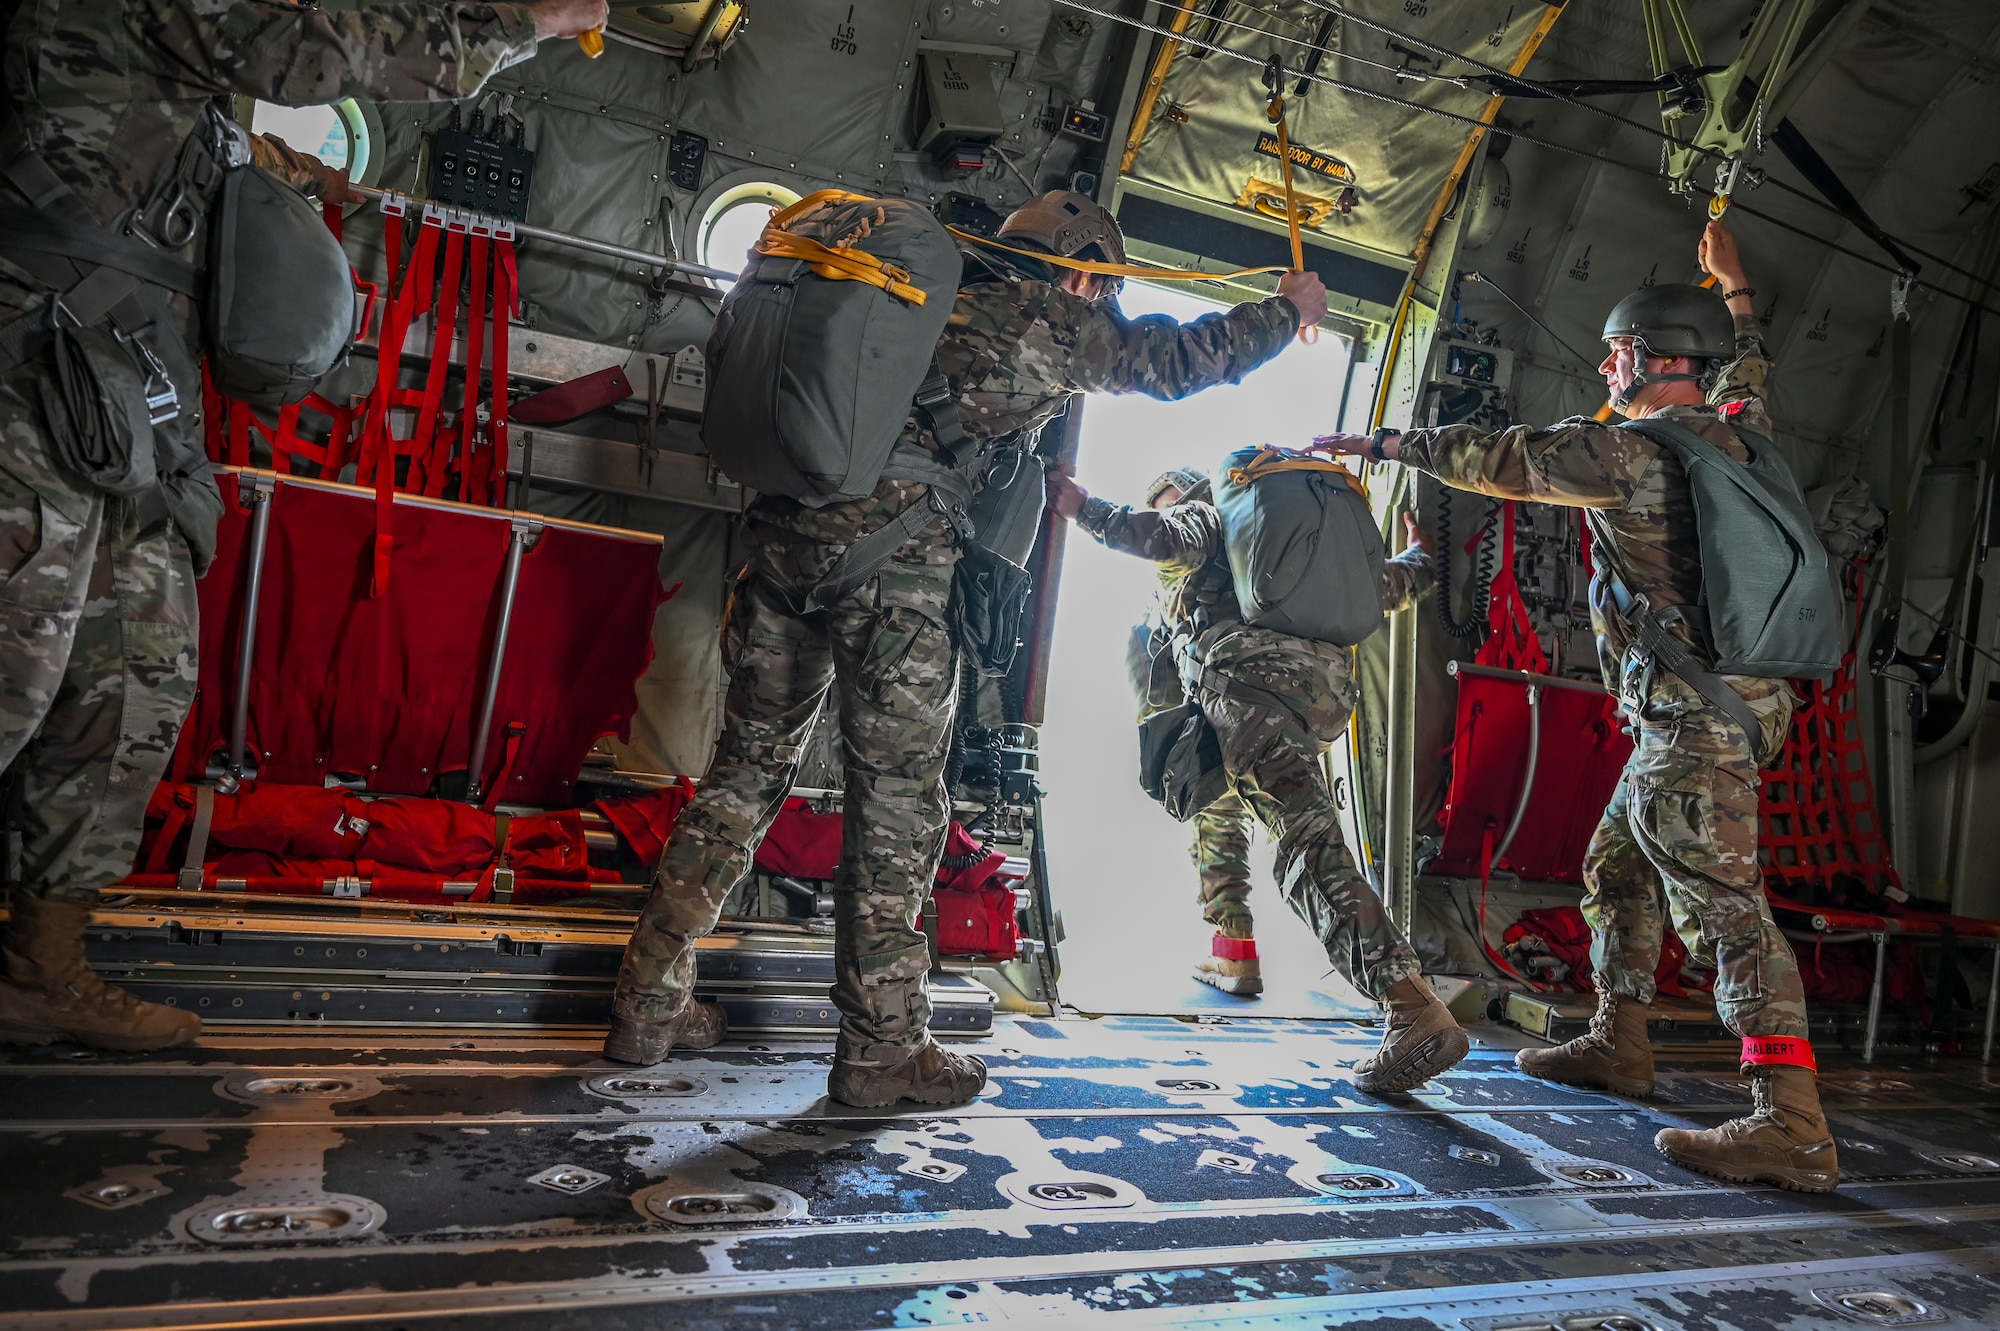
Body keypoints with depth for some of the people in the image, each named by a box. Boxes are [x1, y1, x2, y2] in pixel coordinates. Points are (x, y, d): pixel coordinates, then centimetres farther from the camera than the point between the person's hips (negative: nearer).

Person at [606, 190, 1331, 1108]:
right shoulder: (1053, 317, 9)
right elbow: (1181, 358, 19)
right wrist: (1288, 310, 35)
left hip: (786, 534, 7)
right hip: (894, 560, -7)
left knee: (749, 765, 13)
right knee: (897, 799, 1)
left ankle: (649, 1003, 20)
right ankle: (880, 1049, 11)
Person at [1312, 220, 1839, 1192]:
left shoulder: (1629, 452, -12)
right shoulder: (1734, 431, 13)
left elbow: (1488, 458, -8)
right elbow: (1747, 364, 37)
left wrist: (1372, 442, 2)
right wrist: (1731, 284, 52)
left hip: (1694, 713, -10)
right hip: (1726, 703, 10)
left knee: (1722, 904, -13)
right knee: (1616, 867, 19)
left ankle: (1791, 1128, -14)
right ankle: (1617, 1043, 31)